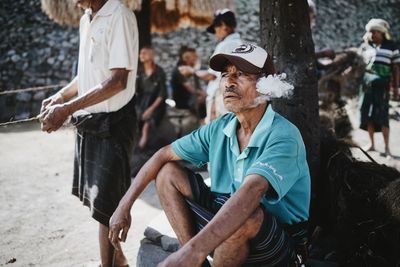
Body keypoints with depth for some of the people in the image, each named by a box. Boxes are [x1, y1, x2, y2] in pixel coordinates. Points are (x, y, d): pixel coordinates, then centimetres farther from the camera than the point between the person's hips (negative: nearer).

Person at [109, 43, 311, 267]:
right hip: (226, 224, 6)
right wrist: (125, 205, -2)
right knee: (168, 173, 0)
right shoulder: (219, 129, -2)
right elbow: (164, 155, 6)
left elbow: (250, 192, -41)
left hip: (279, 244, -6)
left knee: (246, 215, -39)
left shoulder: (283, 137, -24)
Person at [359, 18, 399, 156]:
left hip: (382, 84, -3)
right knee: (368, 114, 5)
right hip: (367, 83, 3)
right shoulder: (365, 47, 10)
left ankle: (386, 147, -2)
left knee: (382, 115, -7)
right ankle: (371, 143, 17)